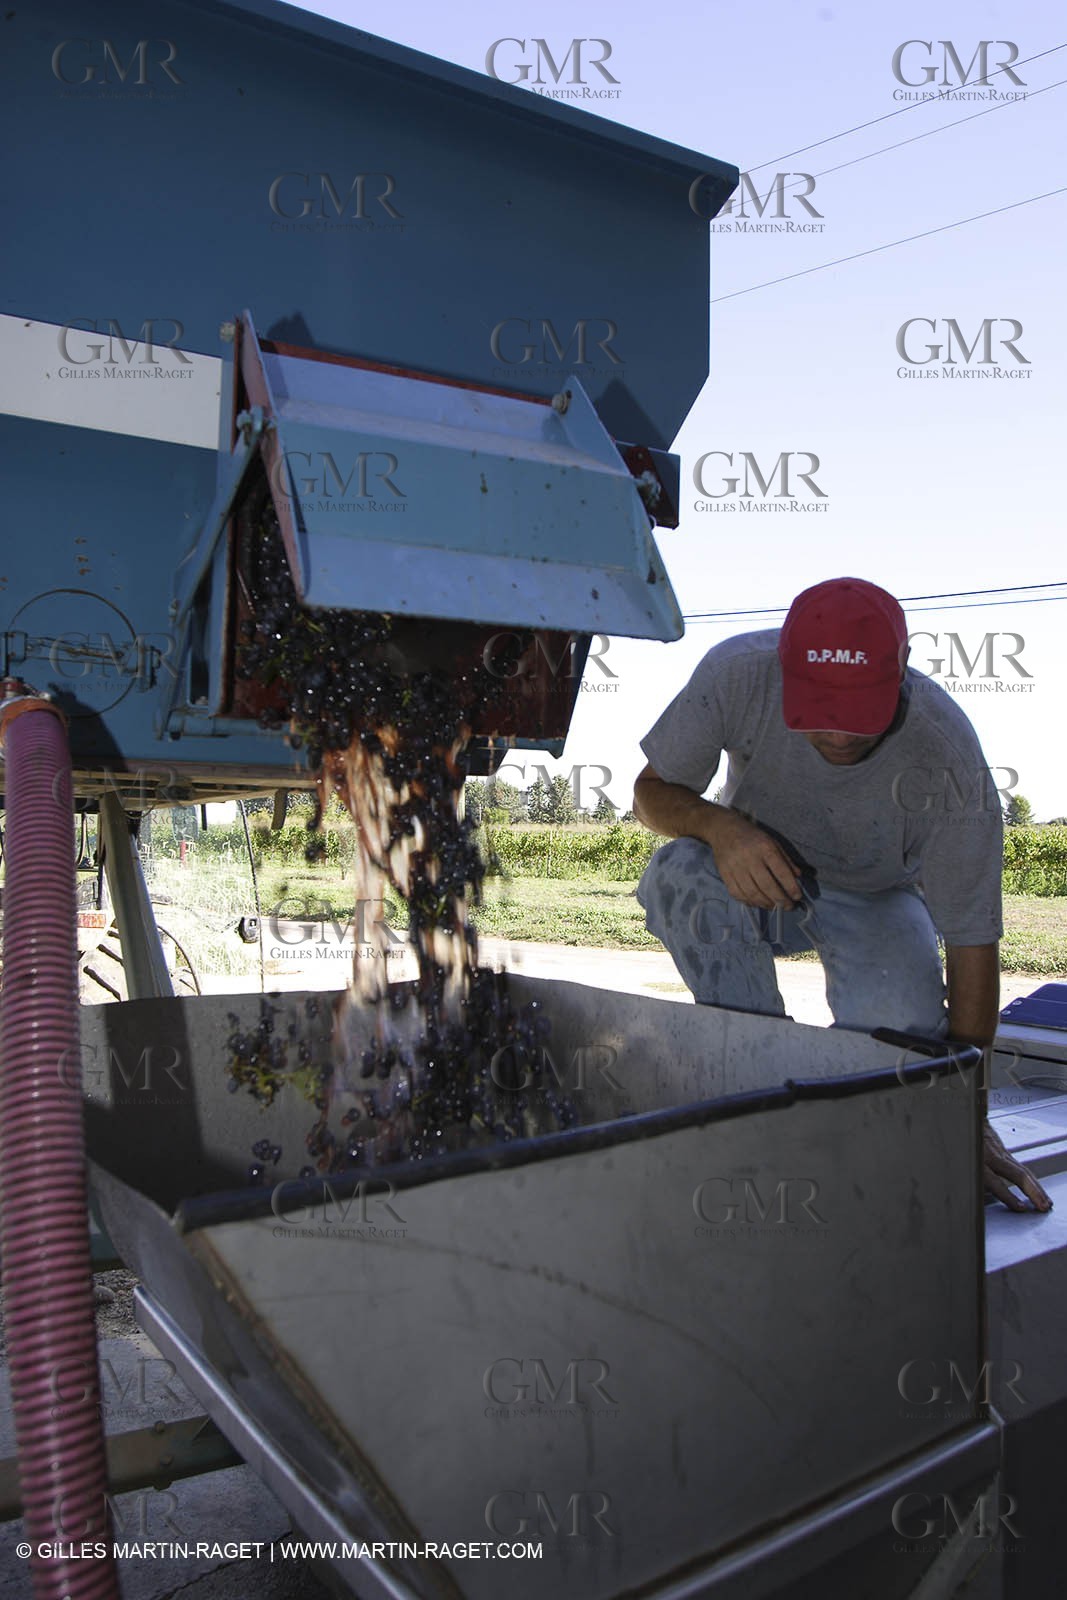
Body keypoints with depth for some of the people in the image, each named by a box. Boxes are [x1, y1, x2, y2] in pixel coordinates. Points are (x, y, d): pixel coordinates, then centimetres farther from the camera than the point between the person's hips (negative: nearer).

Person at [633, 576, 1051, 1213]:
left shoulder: (950, 759, -32)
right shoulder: (738, 672, -30)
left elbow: (972, 942, -27)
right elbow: (651, 791, -16)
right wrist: (719, 826, -40)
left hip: (877, 901, -1)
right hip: (755, 875, 2)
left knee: (907, 1033, -30)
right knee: (679, 871, -33)